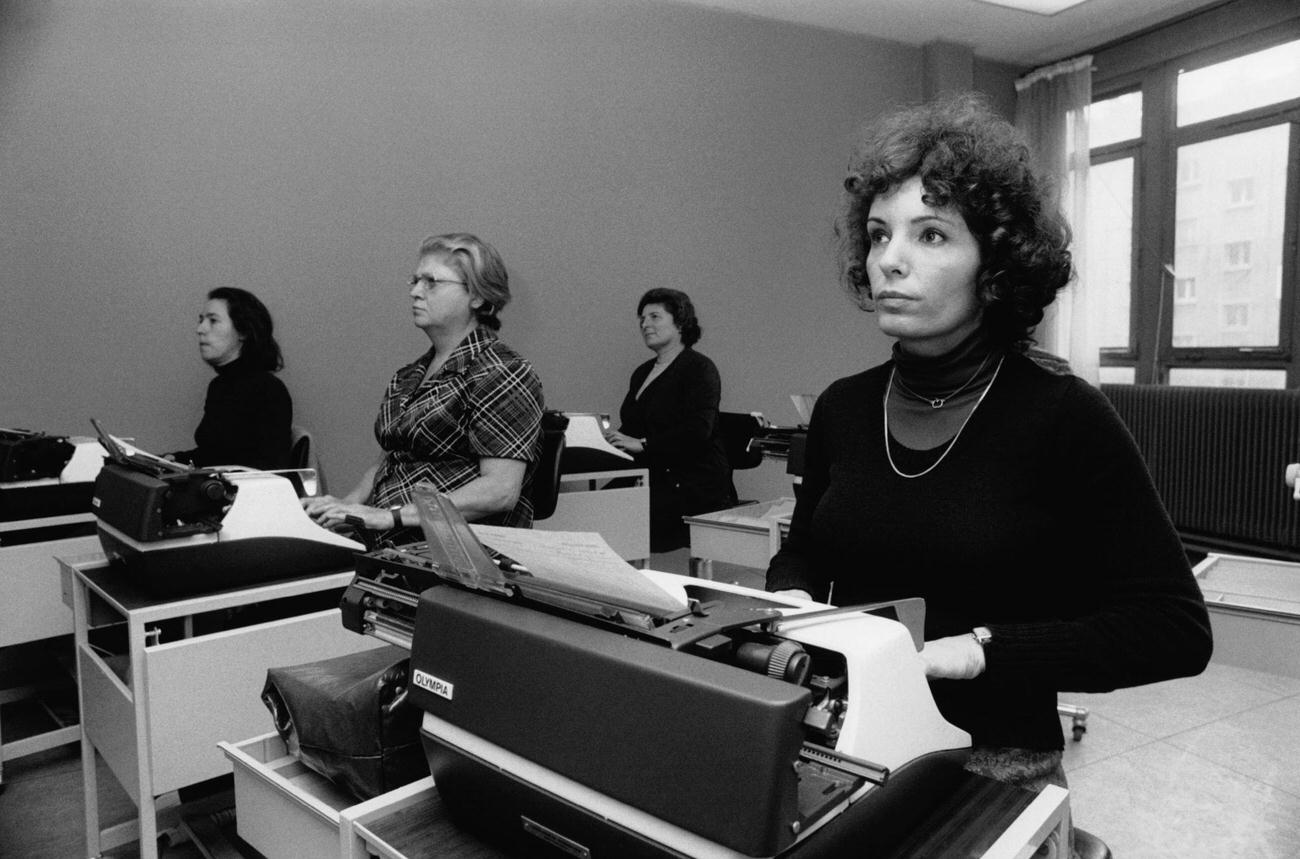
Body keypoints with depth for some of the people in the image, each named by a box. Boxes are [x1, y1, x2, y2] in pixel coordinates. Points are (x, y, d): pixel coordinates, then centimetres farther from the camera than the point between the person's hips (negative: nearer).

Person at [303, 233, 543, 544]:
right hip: (380, 541, 7)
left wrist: (391, 515, -20)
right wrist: (348, 503, 1)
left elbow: (501, 491, -17)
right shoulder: (409, 377, 18)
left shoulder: (502, 375, -8)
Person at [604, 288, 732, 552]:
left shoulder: (699, 369, -5)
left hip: (692, 485, -7)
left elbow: (697, 431, -18)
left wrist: (642, 444, -21)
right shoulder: (642, 372, 20)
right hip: (650, 478, 7)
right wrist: (613, 438, -2)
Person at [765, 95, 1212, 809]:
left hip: (995, 774, -1)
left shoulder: (1065, 418, -9)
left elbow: (1177, 629, -10)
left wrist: (981, 650, -19)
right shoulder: (843, 408, 2)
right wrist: (789, 598, -4)